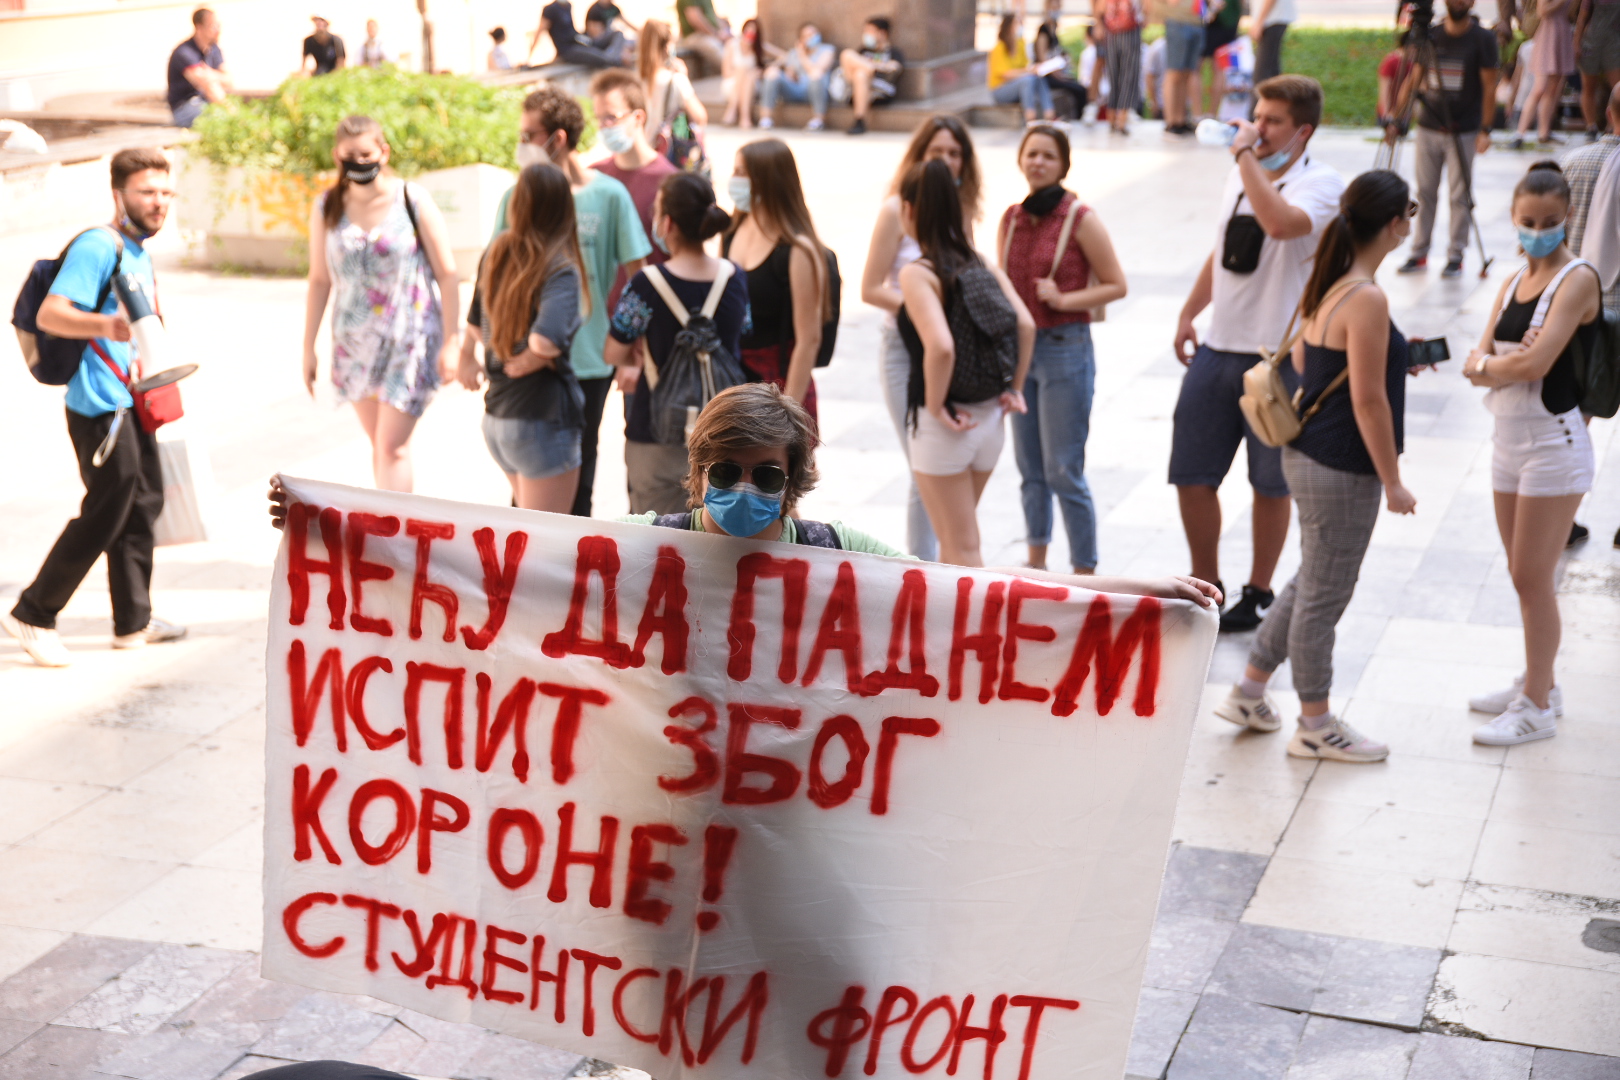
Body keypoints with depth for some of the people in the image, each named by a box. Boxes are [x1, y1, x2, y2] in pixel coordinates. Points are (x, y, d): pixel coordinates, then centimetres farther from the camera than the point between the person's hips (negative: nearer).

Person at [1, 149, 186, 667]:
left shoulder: (139, 252, 13)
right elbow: (49, 314, -26)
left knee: (143, 505, 13)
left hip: (132, 403, 10)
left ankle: (134, 621, 23)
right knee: (104, 516, -6)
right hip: (100, 406, -10)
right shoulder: (98, 246, -16)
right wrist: (106, 325, -43)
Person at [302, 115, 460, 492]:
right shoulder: (327, 209, 3)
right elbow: (320, 280, 11)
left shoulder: (412, 200, -7)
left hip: (409, 339, -4)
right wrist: (308, 347, 11)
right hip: (355, 342, 4)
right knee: (379, 444, 12)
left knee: (393, 447, -10)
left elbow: (447, 274, -5)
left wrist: (451, 341, -9)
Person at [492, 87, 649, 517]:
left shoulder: (609, 195, -6)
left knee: (576, 484, 9)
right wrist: (470, 344, 4)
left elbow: (634, 280, -3)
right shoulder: (517, 197, 1)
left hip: (588, 363, -2)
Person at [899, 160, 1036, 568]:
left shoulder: (917, 274, -16)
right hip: (990, 418, 7)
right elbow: (1026, 325, -4)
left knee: (962, 550, 4)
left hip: (943, 427, -7)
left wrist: (936, 408, -17)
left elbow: (941, 347, -29)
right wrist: (1015, 388, 4)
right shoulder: (981, 263, 3)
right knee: (954, 537, 24)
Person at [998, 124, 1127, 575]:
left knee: (1064, 471, -6)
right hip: (1019, 348, 6)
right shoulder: (1011, 219, 8)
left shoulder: (1081, 220, -8)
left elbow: (1116, 285, -6)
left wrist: (1064, 299, -18)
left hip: (1066, 348, -6)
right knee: (1030, 468, 13)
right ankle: (1036, 564, 26)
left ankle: (1084, 573, 3)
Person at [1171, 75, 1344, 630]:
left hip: (1279, 356, -6)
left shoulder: (1320, 183, -11)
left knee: (1270, 485, 7)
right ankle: (1206, 586, 24)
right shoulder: (1241, 173, 11)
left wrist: (1247, 155, -24)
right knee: (1191, 475, 7)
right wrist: (1189, 312, 23)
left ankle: (1257, 595, 22)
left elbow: (1281, 223, -34)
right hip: (1218, 349, 6)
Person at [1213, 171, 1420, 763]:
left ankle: (1250, 692, 32)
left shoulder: (1326, 284, 6)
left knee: (1312, 585, 22)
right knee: (1324, 595, 4)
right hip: (1341, 470, -9)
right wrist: (1392, 482, -15)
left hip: (1308, 454, 9)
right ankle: (1316, 726, 19)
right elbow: (1368, 401, -21)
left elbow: (1300, 359, 18)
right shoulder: (1367, 300, -22)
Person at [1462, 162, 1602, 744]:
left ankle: (1537, 708, 7)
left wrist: (1492, 362, -5)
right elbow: (1476, 364, 3)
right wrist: (1502, 361, -17)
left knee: (1533, 576, -3)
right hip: (1509, 437, 8)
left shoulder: (1577, 280, -12)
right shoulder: (1514, 283, 12)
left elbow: (1537, 363, -23)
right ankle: (1538, 683, 29)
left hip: (1554, 440, -8)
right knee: (1524, 575, 15)